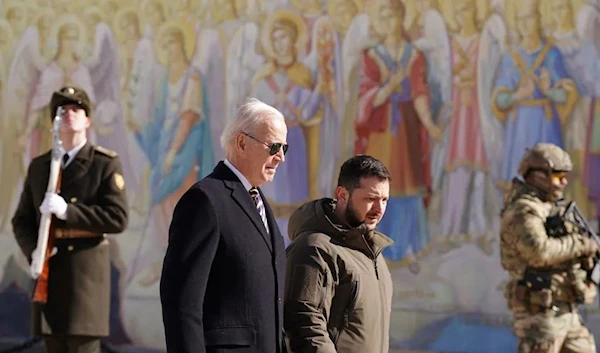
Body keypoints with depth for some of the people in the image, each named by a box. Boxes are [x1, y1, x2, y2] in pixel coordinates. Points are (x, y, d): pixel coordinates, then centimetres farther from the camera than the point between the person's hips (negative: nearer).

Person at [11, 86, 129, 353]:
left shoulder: (106, 164, -2)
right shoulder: (39, 167, 12)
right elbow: (22, 221, 12)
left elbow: (117, 219, -11)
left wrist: (67, 211, -19)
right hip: (49, 274, 5)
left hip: (87, 274, -5)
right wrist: (34, 251, -9)